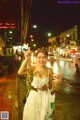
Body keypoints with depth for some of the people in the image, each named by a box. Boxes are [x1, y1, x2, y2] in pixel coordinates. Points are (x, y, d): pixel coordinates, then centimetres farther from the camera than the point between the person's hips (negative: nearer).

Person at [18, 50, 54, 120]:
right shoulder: (33, 68, -13)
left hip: (44, 97, 1)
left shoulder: (49, 70, -9)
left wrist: (46, 87, -18)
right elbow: (20, 72, -32)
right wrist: (26, 59, -34)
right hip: (33, 95, -1)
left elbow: (50, 86, 3)